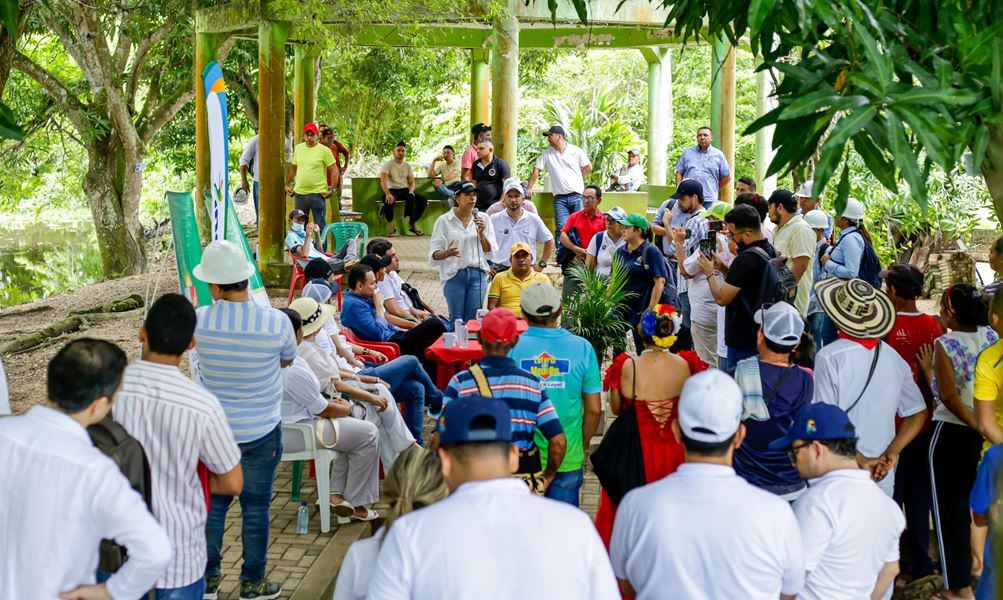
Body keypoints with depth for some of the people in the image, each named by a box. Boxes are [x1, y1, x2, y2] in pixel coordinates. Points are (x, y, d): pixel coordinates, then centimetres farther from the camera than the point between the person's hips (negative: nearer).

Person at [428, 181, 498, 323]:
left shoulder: (483, 219, 8)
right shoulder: (444, 221, 0)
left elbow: (490, 251, 7)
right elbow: (434, 254, -2)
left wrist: (481, 234, -9)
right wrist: (447, 253, -23)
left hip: (477, 274, 2)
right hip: (454, 274, -2)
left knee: (473, 319, 1)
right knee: (456, 319, 1)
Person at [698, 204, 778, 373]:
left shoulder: (746, 259, -23)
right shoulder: (769, 251, 7)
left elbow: (722, 298, -20)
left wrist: (710, 272, -5)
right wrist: (723, 268, 9)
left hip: (743, 340, -10)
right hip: (762, 333, 10)